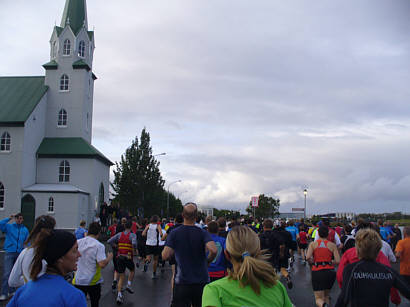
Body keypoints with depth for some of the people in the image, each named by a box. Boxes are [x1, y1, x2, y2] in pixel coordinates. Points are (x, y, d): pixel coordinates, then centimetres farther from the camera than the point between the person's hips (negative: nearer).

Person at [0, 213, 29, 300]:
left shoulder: (25, 230, 7)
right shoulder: (9, 226, 1)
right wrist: (9, 219, -15)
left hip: (19, 253, 3)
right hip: (9, 253, -3)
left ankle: (12, 291, 27)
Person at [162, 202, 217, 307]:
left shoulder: (174, 233, -6)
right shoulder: (203, 233, -7)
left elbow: (165, 256, -13)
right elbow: (213, 250, -23)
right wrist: (208, 261, -3)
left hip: (182, 282, -1)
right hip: (202, 281, 1)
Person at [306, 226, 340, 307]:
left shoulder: (313, 244, 2)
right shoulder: (332, 245, 4)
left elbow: (308, 257, -13)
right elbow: (338, 261, -5)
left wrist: (313, 262, 7)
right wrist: (330, 261, 14)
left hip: (317, 272, -2)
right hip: (330, 272, 2)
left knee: (319, 299, 1)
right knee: (326, 296, 25)